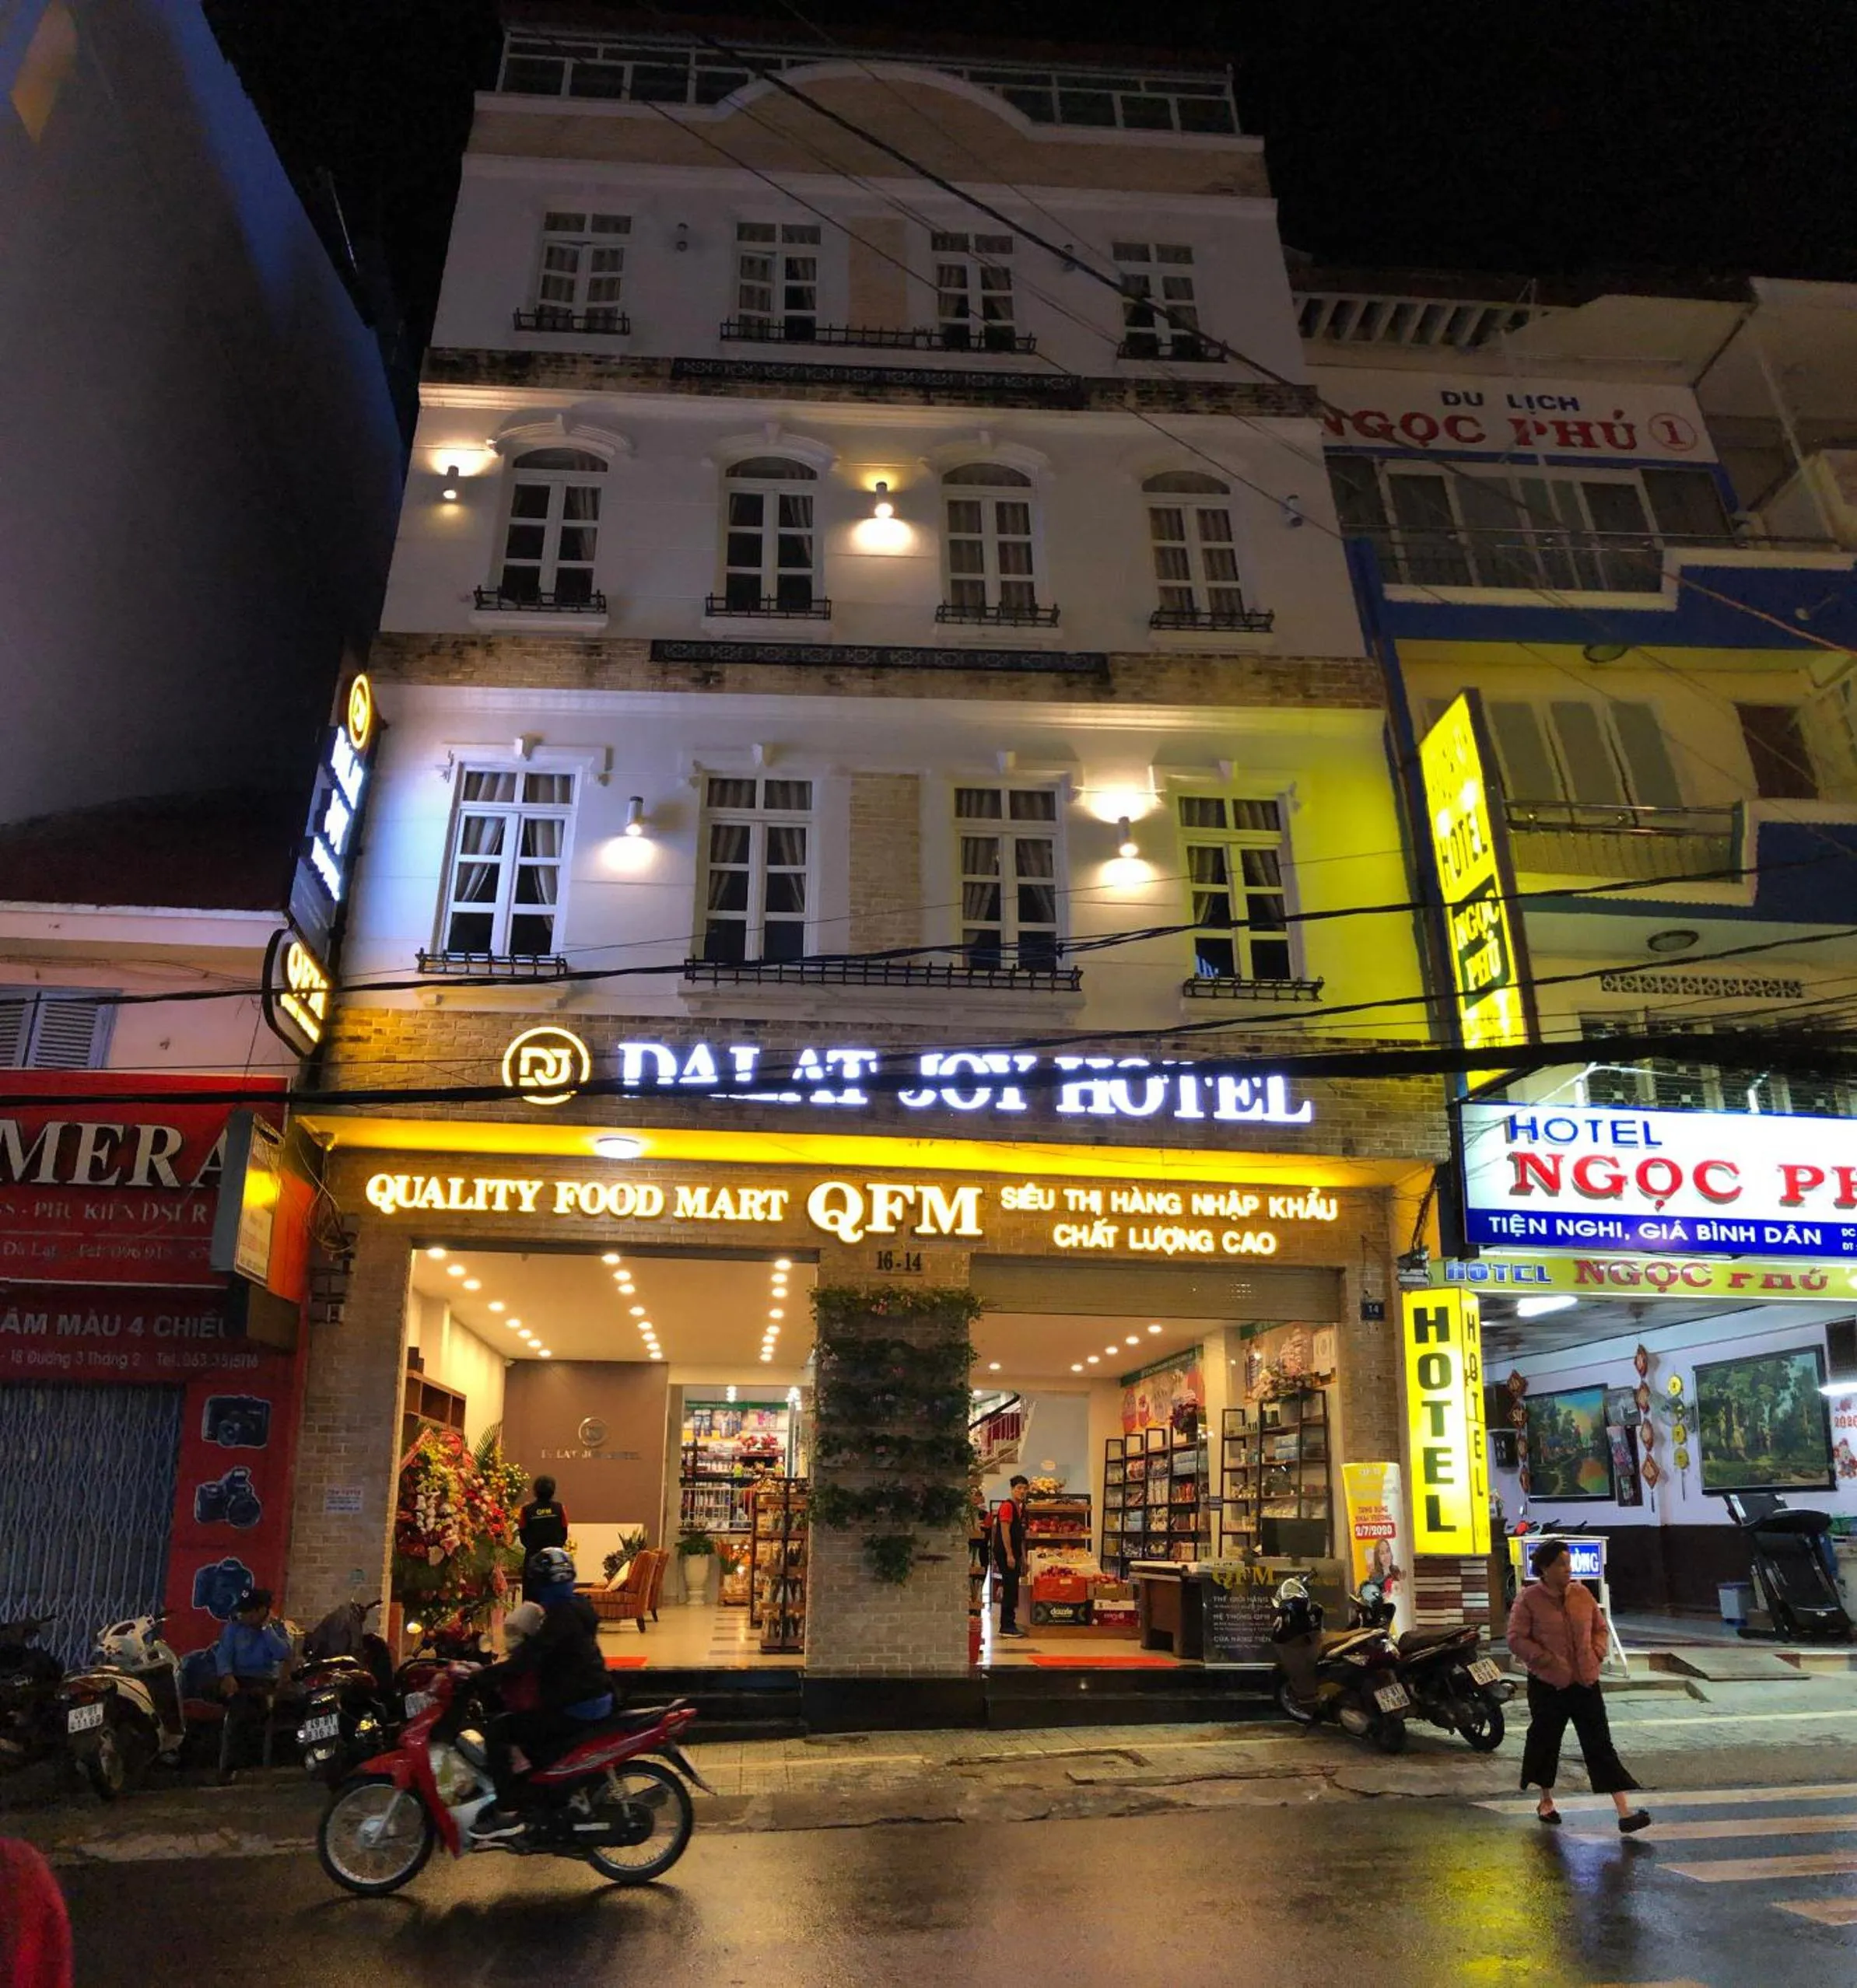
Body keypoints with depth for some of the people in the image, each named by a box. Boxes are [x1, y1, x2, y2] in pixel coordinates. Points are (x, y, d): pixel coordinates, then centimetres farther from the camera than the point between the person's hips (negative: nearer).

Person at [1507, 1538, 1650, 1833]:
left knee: (1600, 1743, 0)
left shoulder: (1582, 1594, 2)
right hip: (1548, 1684, -3)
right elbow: (1517, 1640, -12)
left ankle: (1624, 1811, -2)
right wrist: (1549, 1660, -19)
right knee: (1545, 1741, 11)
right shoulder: (1529, 1599, -11)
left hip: (1585, 1682, 3)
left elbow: (1601, 1628, 13)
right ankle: (1546, 1800, 30)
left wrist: (1597, 1654, -3)